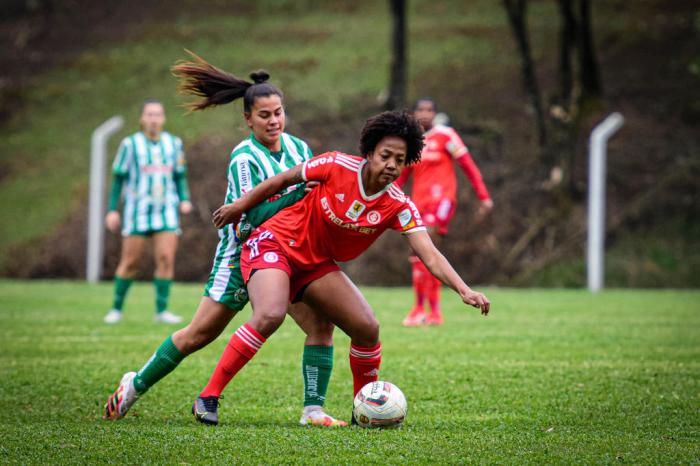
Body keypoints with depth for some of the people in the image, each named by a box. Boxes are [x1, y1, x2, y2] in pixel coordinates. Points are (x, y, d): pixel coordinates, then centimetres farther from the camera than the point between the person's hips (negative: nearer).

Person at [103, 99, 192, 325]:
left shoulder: (174, 143, 7)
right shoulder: (130, 144, -3)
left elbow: (180, 176, 15)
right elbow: (118, 178, 2)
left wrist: (184, 200, -1)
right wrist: (112, 210, -2)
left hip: (166, 211, 2)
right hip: (137, 211, -2)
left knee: (166, 258, -9)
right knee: (130, 262, -1)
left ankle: (161, 310, -3)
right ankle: (117, 308, 15)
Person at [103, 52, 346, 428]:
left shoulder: (298, 148, 0)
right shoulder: (244, 158, -19)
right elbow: (255, 216, -26)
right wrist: (301, 188, -31)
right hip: (242, 255, -5)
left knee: (321, 323, -13)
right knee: (199, 334, 3)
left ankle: (313, 410, -7)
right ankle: (135, 385, 22)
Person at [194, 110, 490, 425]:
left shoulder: (398, 207, -12)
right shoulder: (337, 166, -20)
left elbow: (429, 255, -21)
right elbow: (282, 180, -4)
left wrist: (464, 290, -36)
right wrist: (239, 207, 5)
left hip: (317, 264, 5)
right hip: (274, 243, -5)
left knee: (367, 328, -8)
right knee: (270, 316, -31)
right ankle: (209, 394, -22)